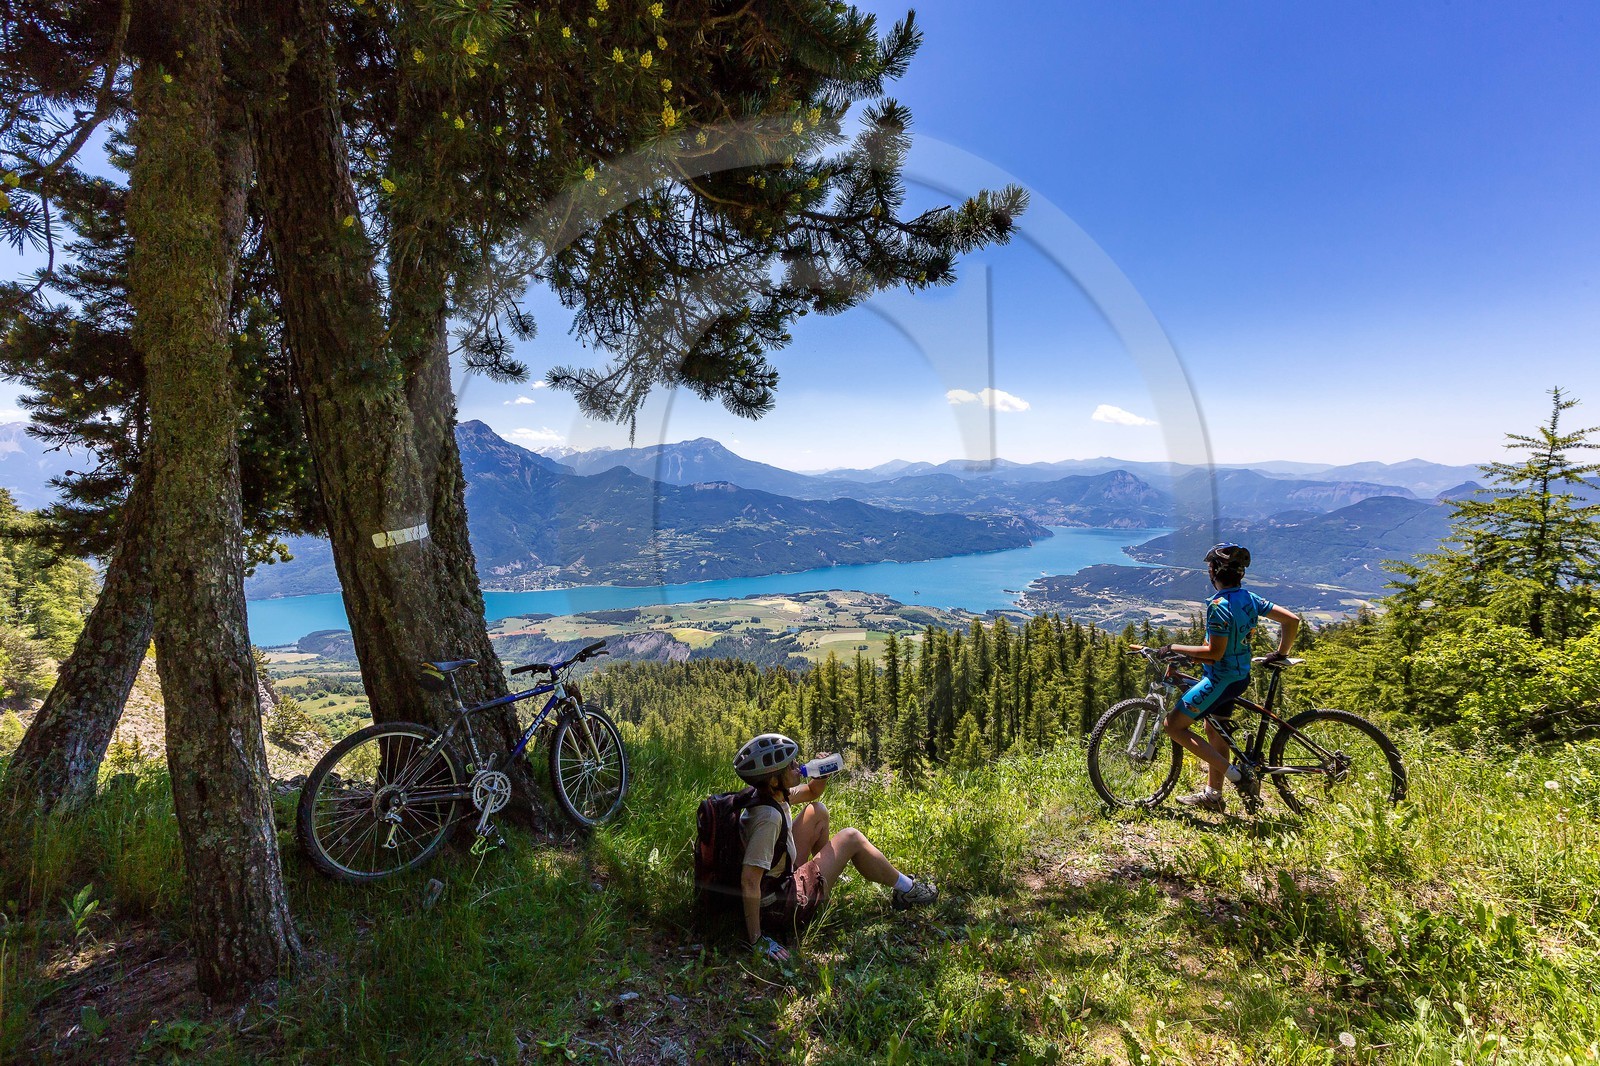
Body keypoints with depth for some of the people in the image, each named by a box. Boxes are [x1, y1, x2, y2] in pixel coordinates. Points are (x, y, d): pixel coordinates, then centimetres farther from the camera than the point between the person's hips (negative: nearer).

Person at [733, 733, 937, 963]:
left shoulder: (772, 794, -5)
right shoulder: (768, 817, -33)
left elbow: (812, 792, 14)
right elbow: (749, 882, -34)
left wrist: (822, 775, -7)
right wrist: (756, 940, -28)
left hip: (781, 878, 9)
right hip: (777, 908, -9)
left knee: (817, 811, 11)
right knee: (851, 838, -2)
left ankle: (823, 868, 28)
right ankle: (906, 890, 18)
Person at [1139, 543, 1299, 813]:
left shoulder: (1219, 606, -24)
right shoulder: (1249, 598, 2)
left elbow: (1214, 652, -25)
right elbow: (1292, 619, 8)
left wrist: (1175, 648, -16)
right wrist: (1281, 653, 20)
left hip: (1220, 678, -9)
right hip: (1238, 676, 9)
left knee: (1173, 725, -4)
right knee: (1214, 732, 20)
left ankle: (1236, 773, -3)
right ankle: (1212, 794, 29)